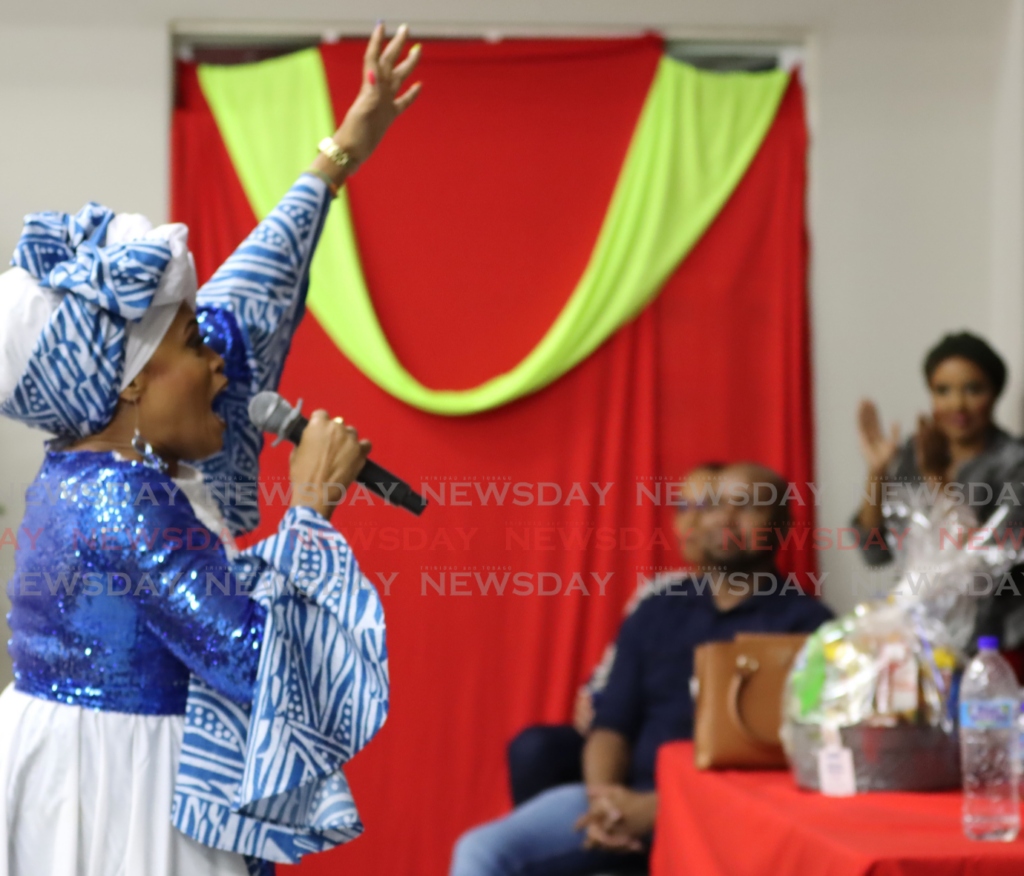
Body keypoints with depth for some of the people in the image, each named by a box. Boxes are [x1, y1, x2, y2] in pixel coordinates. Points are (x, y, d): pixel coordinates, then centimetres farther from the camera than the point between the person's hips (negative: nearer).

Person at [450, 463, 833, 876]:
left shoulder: (803, 624, 1)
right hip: (626, 799, 5)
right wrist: (602, 794, -11)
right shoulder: (657, 613, 18)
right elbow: (612, 723, 13)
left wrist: (655, 810, -17)